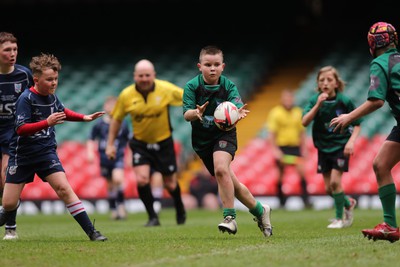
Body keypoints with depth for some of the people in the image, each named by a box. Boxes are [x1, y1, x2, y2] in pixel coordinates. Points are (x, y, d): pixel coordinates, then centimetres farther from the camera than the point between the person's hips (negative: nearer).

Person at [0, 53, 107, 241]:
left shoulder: (52, 96, 3)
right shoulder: (26, 99, -16)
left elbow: (62, 111, 26)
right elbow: (21, 128, -25)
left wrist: (84, 118, 14)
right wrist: (47, 122, -34)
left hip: (46, 152, 4)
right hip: (22, 155, -4)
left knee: (63, 188, -14)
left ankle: (91, 231, -14)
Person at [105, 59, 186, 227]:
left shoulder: (166, 89, -15)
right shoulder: (126, 95, -11)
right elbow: (116, 119, 2)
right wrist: (110, 144, 3)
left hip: (163, 142, 0)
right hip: (140, 143, 0)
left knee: (170, 184, 8)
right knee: (142, 179, -19)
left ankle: (180, 209, 40)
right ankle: (153, 217, -3)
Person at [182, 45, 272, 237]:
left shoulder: (228, 86, -11)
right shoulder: (192, 86, -10)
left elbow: (237, 107, -24)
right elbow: (186, 114, -19)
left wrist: (238, 113, -48)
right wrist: (196, 113, -41)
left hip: (224, 134, -2)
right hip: (201, 140, 2)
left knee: (221, 169, -30)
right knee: (231, 184, 7)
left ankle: (230, 217, -23)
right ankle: (259, 210, 27)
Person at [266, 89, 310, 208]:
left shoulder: (298, 112, 9)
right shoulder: (275, 113, -4)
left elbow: (302, 132, 17)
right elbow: (271, 133, -7)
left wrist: (304, 148, 12)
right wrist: (275, 149, -15)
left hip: (295, 146, 3)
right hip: (281, 147, -3)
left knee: (301, 170, -12)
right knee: (281, 174, 2)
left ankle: (305, 198, -7)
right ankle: (282, 201, 13)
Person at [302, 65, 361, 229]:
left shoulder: (344, 101, -12)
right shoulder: (315, 100, -7)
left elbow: (357, 123, -1)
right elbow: (304, 122, -19)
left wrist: (351, 141, -15)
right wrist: (318, 105, -28)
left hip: (341, 146, -3)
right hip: (323, 147, 3)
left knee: (335, 181, -15)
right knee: (328, 188, 5)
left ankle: (339, 218, 2)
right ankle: (348, 203, 34)